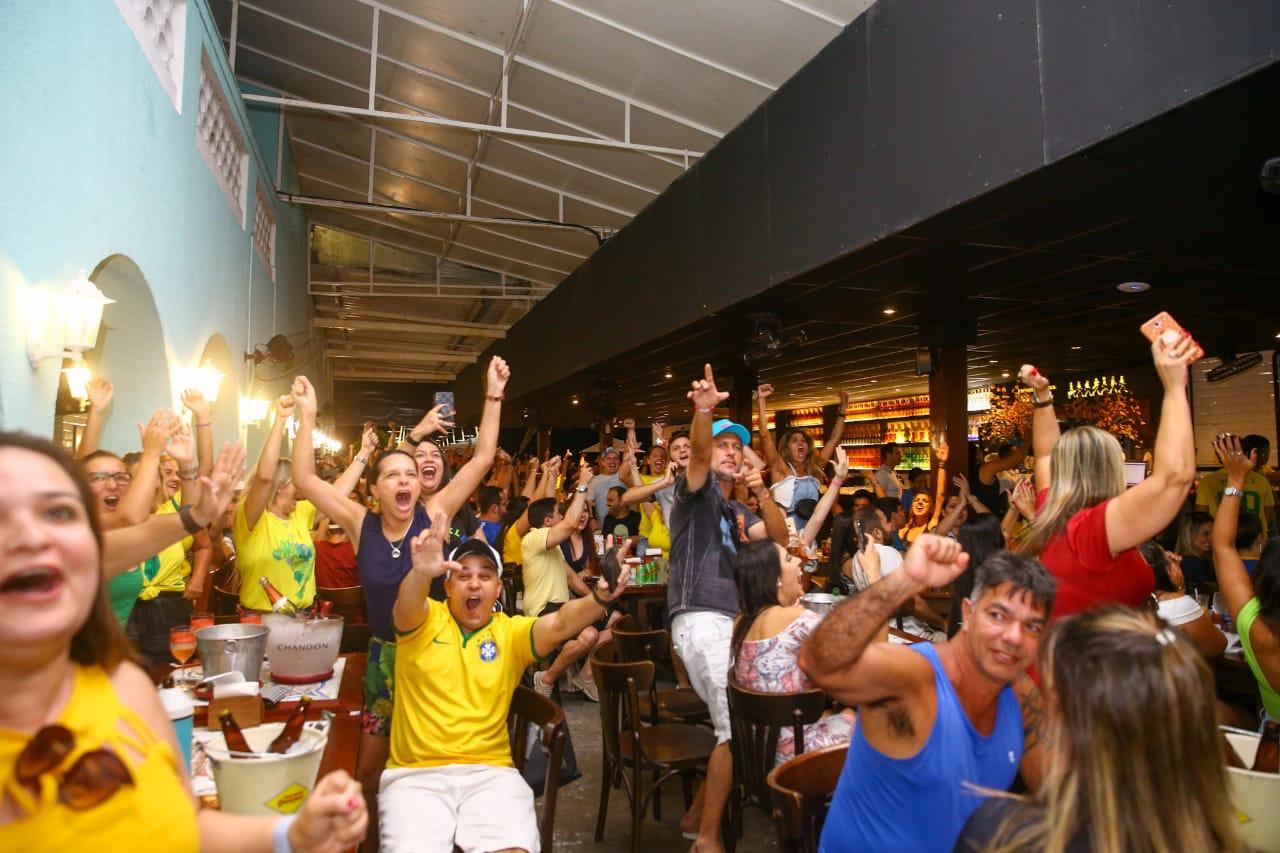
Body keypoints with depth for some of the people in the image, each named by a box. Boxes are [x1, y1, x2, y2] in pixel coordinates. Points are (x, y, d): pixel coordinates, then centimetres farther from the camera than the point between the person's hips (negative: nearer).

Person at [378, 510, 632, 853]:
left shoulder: (511, 632, 6)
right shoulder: (424, 620, 3)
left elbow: (560, 624, -12)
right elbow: (406, 609, -21)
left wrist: (600, 598, -34)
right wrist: (421, 573, -45)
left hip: (489, 771, 1)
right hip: (416, 772, -1)